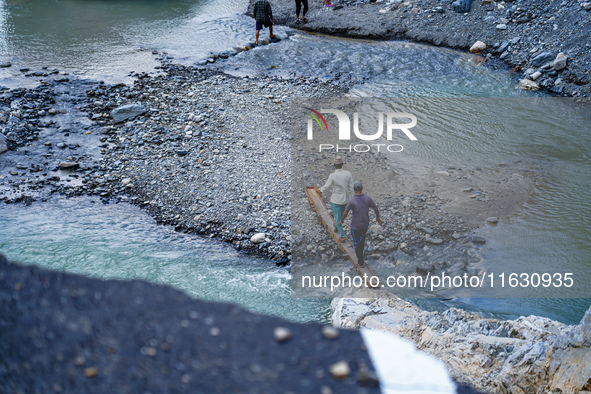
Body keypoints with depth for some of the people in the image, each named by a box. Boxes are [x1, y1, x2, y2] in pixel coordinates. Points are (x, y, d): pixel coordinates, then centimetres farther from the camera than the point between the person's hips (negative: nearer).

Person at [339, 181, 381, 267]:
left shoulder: (352, 200, -23)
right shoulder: (367, 198, -13)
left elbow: (345, 213, -16)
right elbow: (376, 208, -6)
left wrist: (341, 221, 2)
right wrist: (378, 217, 13)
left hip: (355, 225, -4)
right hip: (365, 224, 4)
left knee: (357, 243, 12)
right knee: (362, 239, 27)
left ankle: (361, 262, 19)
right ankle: (360, 256, 45)